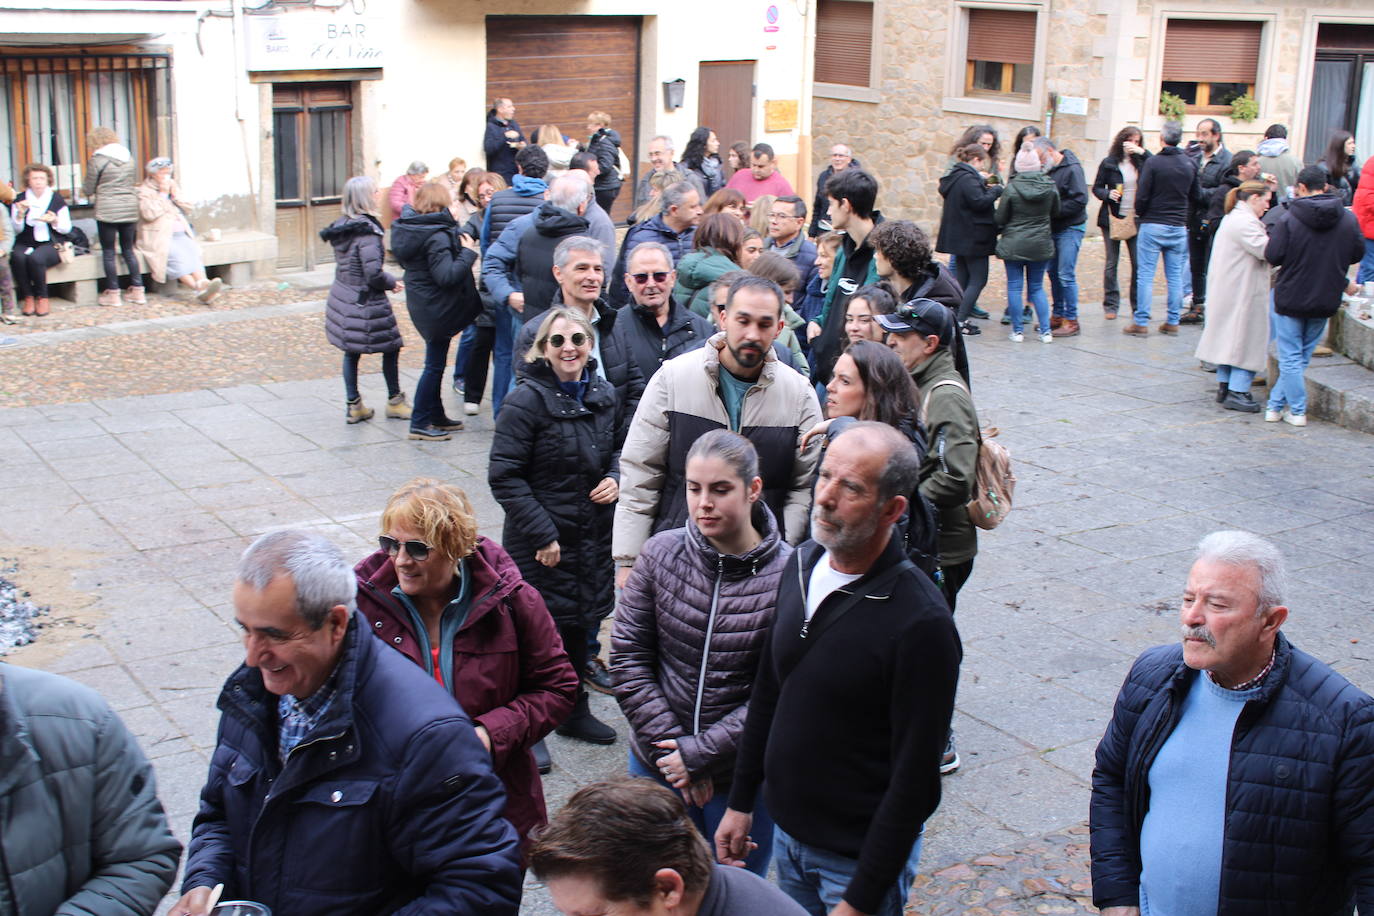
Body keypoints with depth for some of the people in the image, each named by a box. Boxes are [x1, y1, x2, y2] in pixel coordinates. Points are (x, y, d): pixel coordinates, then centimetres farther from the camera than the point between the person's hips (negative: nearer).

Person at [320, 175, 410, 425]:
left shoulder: (341, 227, 6)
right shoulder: (367, 230, -19)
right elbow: (373, 274, -23)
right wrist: (393, 283, -4)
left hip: (342, 297, 8)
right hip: (365, 303, -8)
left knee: (351, 352, 13)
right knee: (391, 347, 8)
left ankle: (353, 406, 18)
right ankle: (395, 402, 18)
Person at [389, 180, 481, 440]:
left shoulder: (408, 227, 5)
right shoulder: (436, 237, -23)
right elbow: (447, 276, -28)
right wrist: (468, 253, -17)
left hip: (422, 305, 9)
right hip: (437, 308, -9)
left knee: (435, 363, 19)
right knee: (435, 364, 0)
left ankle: (436, 416, 30)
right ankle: (419, 423, 6)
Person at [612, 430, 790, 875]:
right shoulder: (661, 553, -7)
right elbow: (628, 658, -5)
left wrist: (699, 752, -15)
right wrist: (670, 745, -11)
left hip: (745, 777, -2)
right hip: (657, 765, 3)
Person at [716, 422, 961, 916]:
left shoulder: (920, 622, -24)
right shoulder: (800, 565, -2)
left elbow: (914, 777, -20)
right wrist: (740, 801, 12)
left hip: (860, 855, -6)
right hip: (786, 831, 6)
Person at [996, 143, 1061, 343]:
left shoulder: (1012, 188, -13)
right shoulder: (1050, 186, -6)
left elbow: (1000, 218, -6)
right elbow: (1057, 212, 9)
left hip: (1014, 245, -3)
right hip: (1041, 244, 3)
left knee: (1014, 287, 6)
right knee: (1037, 287, 13)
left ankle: (1017, 331, 7)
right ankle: (1045, 330, 8)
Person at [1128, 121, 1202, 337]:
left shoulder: (1153, 162, -11)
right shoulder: (1190, 165, 5)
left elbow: (1142, 196, -12)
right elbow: (1196, 197, 10)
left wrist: (1140, 215, 5)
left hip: (1152, 226, -4)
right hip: (1179, 228, 5)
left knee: (1145, 275, -1)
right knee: (1175, 276, 9)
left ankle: (1141, 323, -1)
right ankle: (1172, 322, 12)